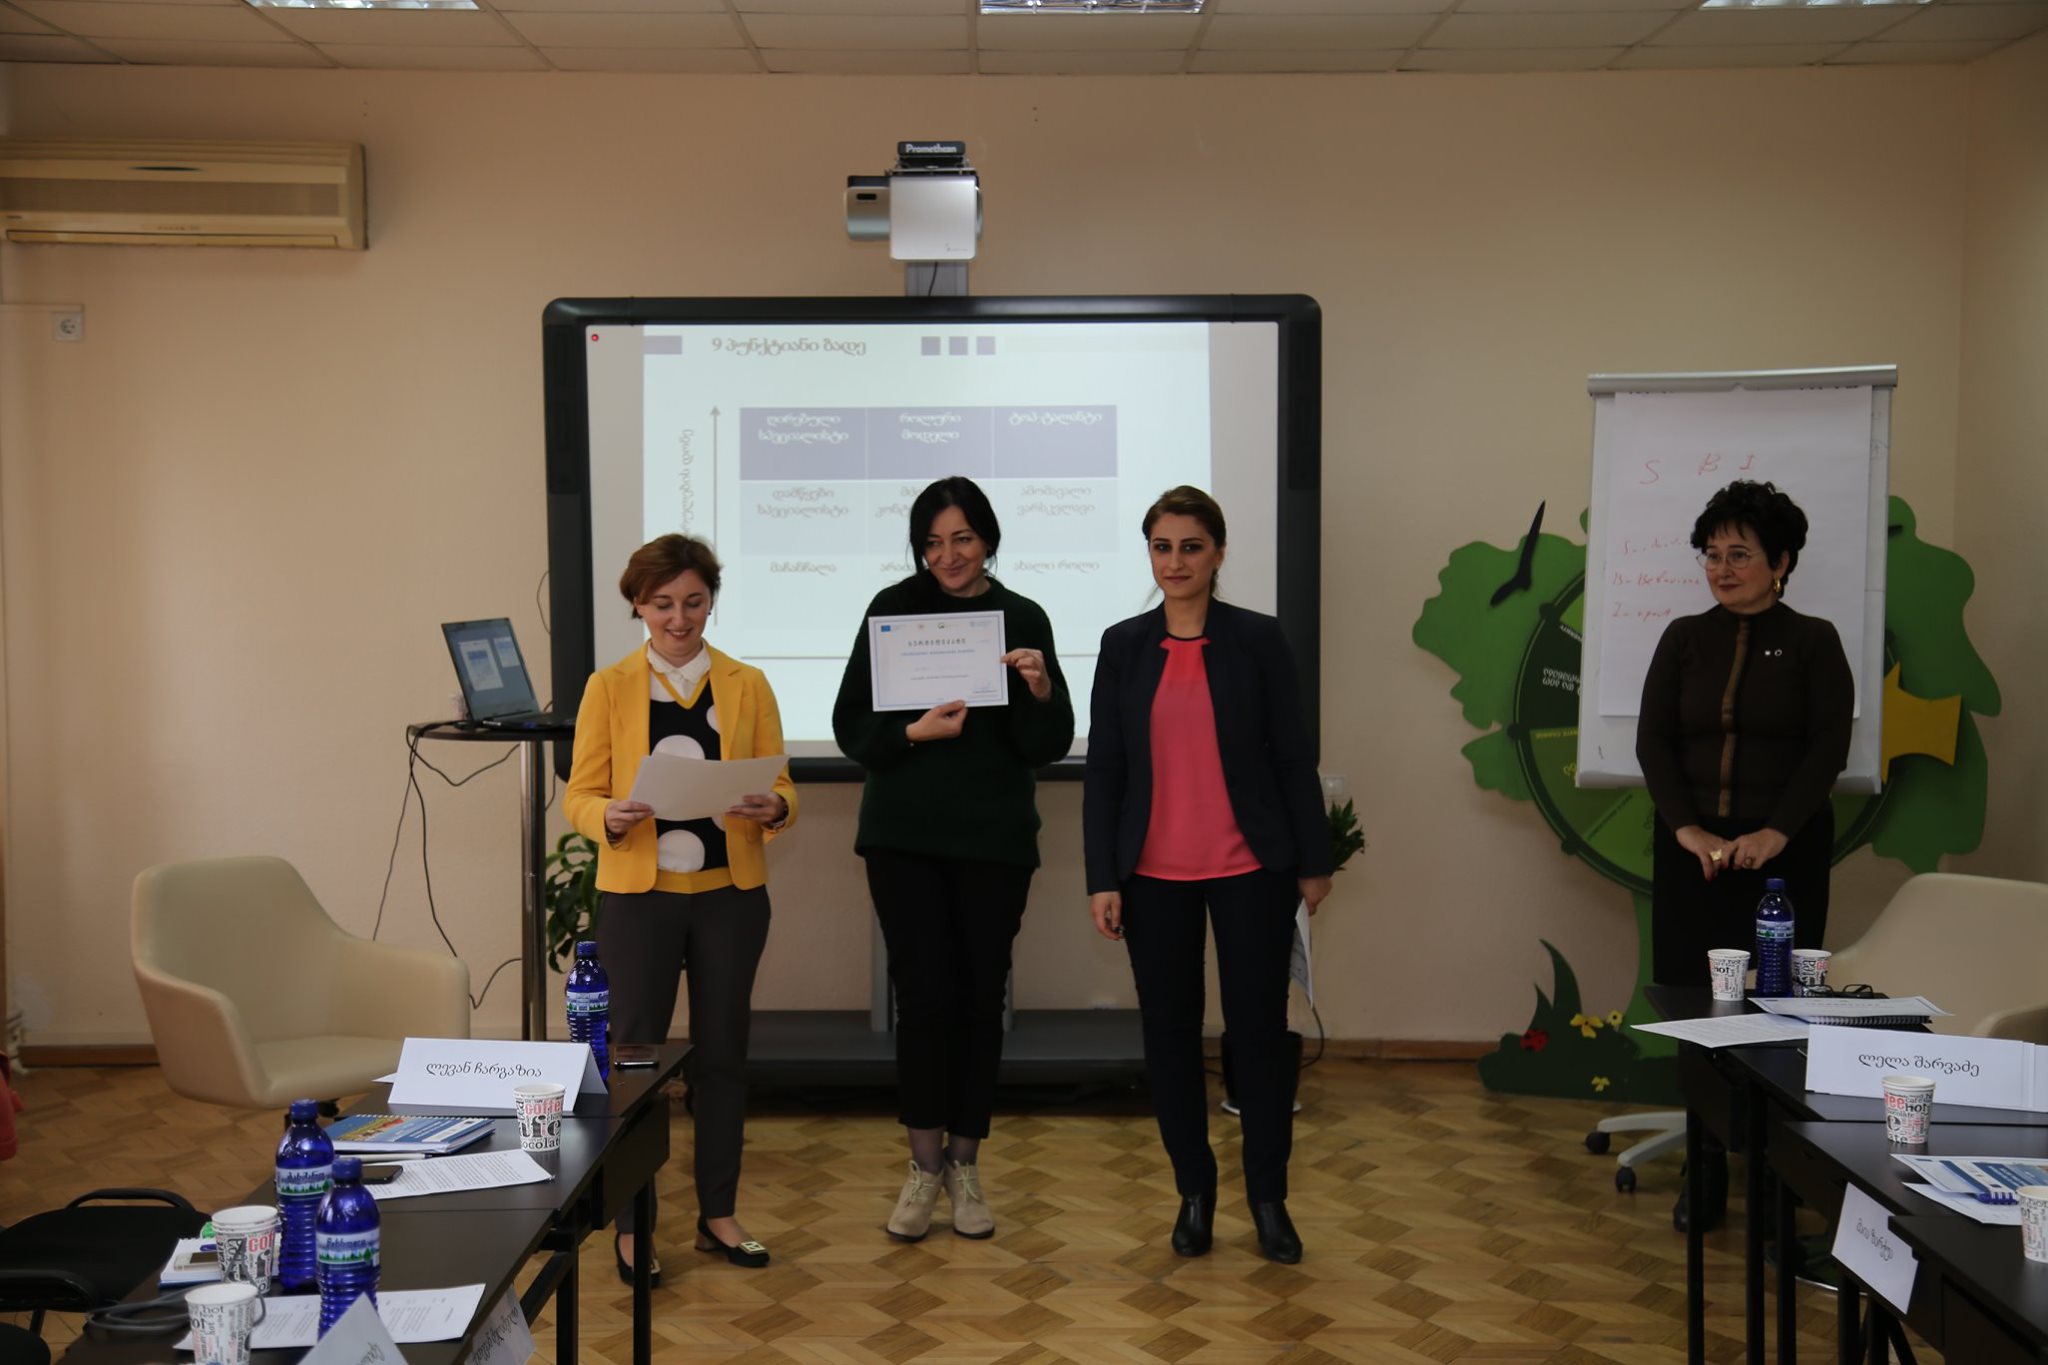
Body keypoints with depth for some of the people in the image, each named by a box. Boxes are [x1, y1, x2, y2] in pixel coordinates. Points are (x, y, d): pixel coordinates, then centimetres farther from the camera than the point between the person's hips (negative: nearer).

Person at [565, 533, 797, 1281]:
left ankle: (717, 1212, 22)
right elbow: (579, 796, -2)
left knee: (722, 1051, 9)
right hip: (638, 896, -2)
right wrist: (612, 819, -24)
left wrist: (772, 810, -20)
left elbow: (783, 789, 3)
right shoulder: (608, 688, 0)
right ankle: (631, 1223, 15)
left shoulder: (747, 685, 4)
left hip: (730, 894, 2)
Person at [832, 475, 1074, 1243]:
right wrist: (917, 732, -17)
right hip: (905, 835, -1)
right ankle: (925, 1166, 12)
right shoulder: (893, 610, 1)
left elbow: (1050, 747, 1)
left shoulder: (1022, 619, 2)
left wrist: (1040, 690, -18)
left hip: (993, 839, 1)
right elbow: (851, 727, 0)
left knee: (980, 998, 6)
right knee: (923, 995, -3)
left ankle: (965, 1165, 20)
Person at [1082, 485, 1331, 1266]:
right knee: (1170, 1031, 8)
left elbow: (1293, 757, 1)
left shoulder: (1258, 640, -1)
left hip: (1250, 870, -2)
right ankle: (1194, 1189, 22)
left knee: (1258, 1027, 2)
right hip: (1154, 874, 2)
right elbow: (1103, 769, 3)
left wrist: (1314, 861, 1)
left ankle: (1268, 1196, 16)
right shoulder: (1123, 646, 3)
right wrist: (1101, 878, -2)